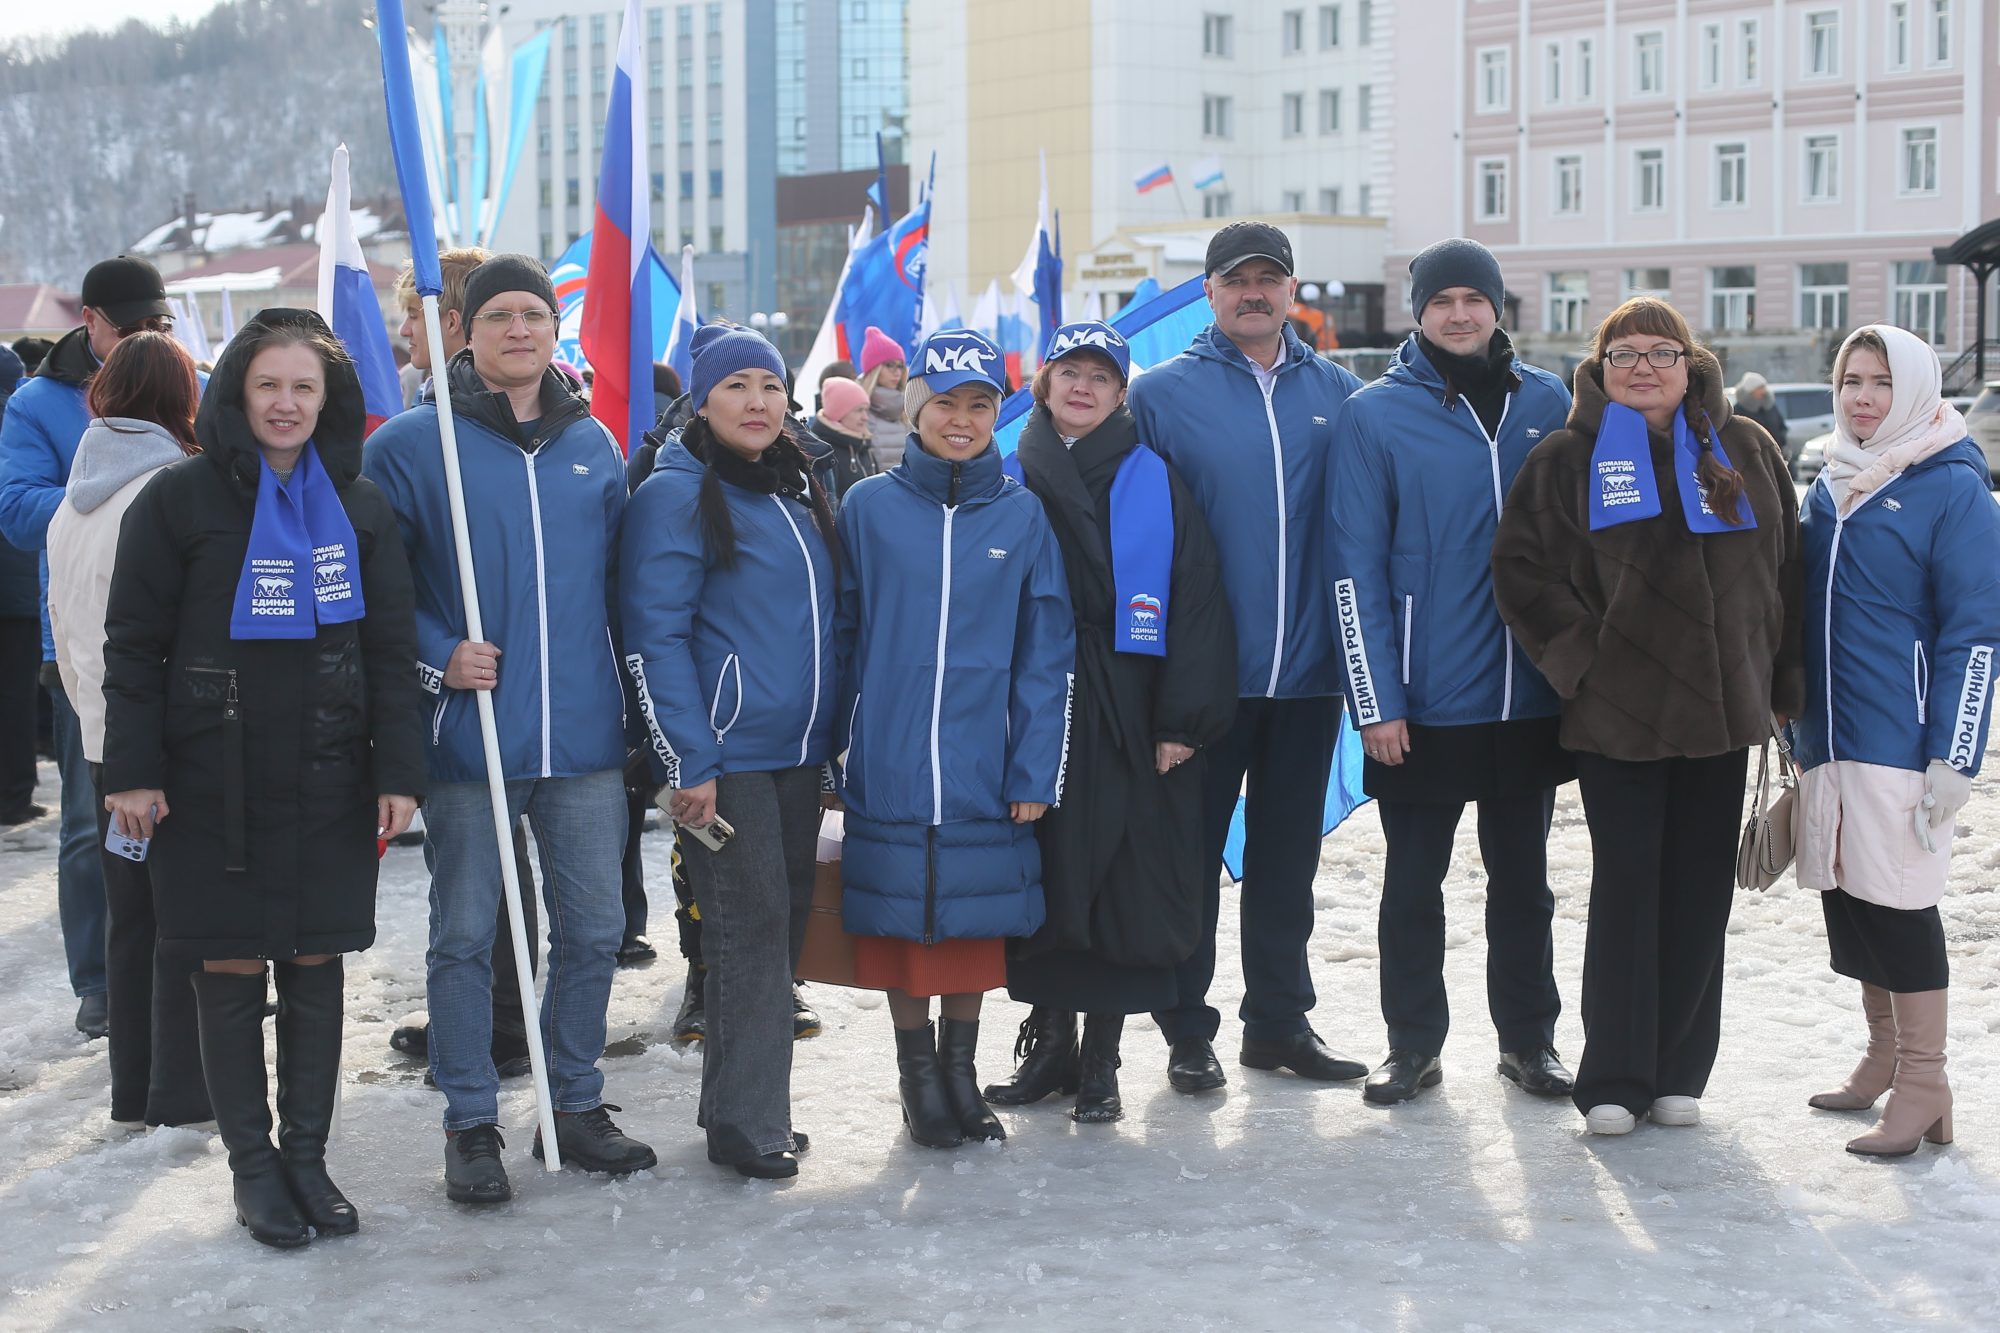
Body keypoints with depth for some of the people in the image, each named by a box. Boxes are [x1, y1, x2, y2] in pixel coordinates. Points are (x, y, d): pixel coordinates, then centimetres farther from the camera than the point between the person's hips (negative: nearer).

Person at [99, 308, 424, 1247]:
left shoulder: (359, 507, 7)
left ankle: (306, 1157, 19)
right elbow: (133, 645, -3)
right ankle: (252, 1164, 14)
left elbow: (389, 648, 7)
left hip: (327, 781, 3)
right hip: (213, 780, -3)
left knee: (316, 966, 7)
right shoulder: (181, 499, -3)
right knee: (231, 969, 3)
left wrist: (397, 771, 0)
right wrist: (133, 771, -8)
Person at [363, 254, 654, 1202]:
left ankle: (576, 1105, 25)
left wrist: (629, 693, 12)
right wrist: (436, 658, -14)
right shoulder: (412, 444, -4)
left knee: (592, 928, 10)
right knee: (464, 935, 5)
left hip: (585, 735, 4)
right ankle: (471, 1123, 17)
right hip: (469, 733, -4)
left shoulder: (593, 445, 9)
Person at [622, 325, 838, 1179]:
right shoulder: (678, 495, -9)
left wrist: (834, 741, 16)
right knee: (752, 928, -7)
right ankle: (747, 1124, 2)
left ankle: (737, 1101, 22)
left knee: (786, 923, 10)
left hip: (797, 754, 7)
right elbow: (654, 636, -14)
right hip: (724, 756, -7)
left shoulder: (802, 493, 14)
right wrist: (690, 763, -18)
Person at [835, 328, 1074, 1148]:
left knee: (975, 921, 7)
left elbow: (1046, 653, 2)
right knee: (899, 919, 5)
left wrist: (1035, 772, -4)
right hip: (888, 770, 0)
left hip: (983, 773, 1)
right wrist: (826, 754, 2)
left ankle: (960, 1069, 25)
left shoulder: (1022, 516, 3)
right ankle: (916, 1070, 23)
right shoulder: (868, 509, 2)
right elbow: (839, 640, 5)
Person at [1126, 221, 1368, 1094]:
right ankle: (1187, 1030, 14)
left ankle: (1279, 1020, 24)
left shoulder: (1338, 395, 7)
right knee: (1192, 852, 4)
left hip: (1307, 669, 3)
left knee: (1287, 856, 12)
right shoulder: (1162, 394, -2)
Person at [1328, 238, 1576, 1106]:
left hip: (1529, 699, 3)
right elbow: (1355, 569, -7)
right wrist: (1376, 701, -11)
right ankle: (1413, 1043, 20)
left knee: (1522, 878, 14)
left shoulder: (1548, 405, 4)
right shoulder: (1376, 414, -5)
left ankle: (1529, 1038, 25)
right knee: (1413, 881, 8)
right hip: (1422, 705, -2)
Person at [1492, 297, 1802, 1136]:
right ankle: (1612, 1081, 4)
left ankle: (1678, 1074, 17)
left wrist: (1784, 683, 6)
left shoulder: (1745, 451, 8)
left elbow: (1786, 567, 10)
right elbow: (1523, 569, -1)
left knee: (1700, 893, 7)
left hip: (1720, 711, 3)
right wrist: (1580, 658, -8)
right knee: (1626, 890, -3)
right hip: (1617, 714, -2)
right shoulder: (1569, 458, 2)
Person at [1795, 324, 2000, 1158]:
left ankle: (1924, 1087, 4)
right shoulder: (1828, 488, 12)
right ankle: (1883, 1057, 27)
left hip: (1901, 739, -7)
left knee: (1898, 899, -5)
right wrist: (1798, 730, 17)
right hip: (1828, 736, 7)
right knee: (1846, 893, 12)